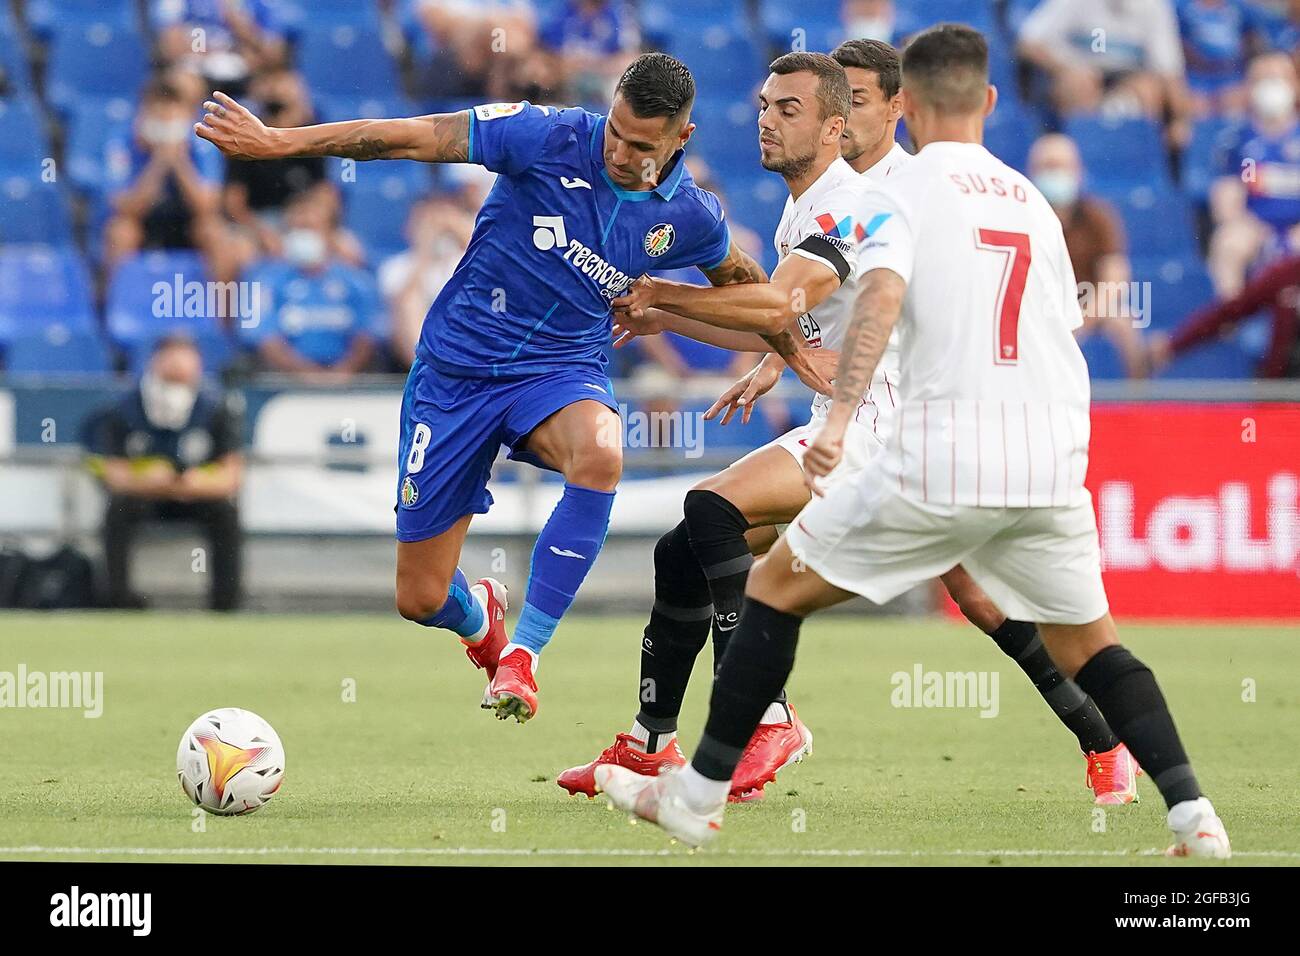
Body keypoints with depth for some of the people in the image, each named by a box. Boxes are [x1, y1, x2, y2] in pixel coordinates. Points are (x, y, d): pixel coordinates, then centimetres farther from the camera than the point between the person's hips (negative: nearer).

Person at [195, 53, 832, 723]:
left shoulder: (688, 217, -6)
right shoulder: (550, 138, -17)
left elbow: (738, 275, 18)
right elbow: (415, 137, -17)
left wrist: (792, 352, 26)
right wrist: (280, 142, -21)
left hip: (562, 368, 1)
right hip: (456, 368, -1)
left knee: (599, 454, -39)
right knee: (421, 599, 1)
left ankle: (522, 652, -25)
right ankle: (479, 618, 42)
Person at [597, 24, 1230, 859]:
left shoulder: (904, 189, 0)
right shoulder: (1033, 201, 18)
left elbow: (883, 295, -18)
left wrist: (838, 417, -26)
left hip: (943, 461, -5)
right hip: (1052, 464, 5)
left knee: (776, 586, 11)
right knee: (1089, 643, 20)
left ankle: (698, 796, 11)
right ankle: (1193, 814, 1)